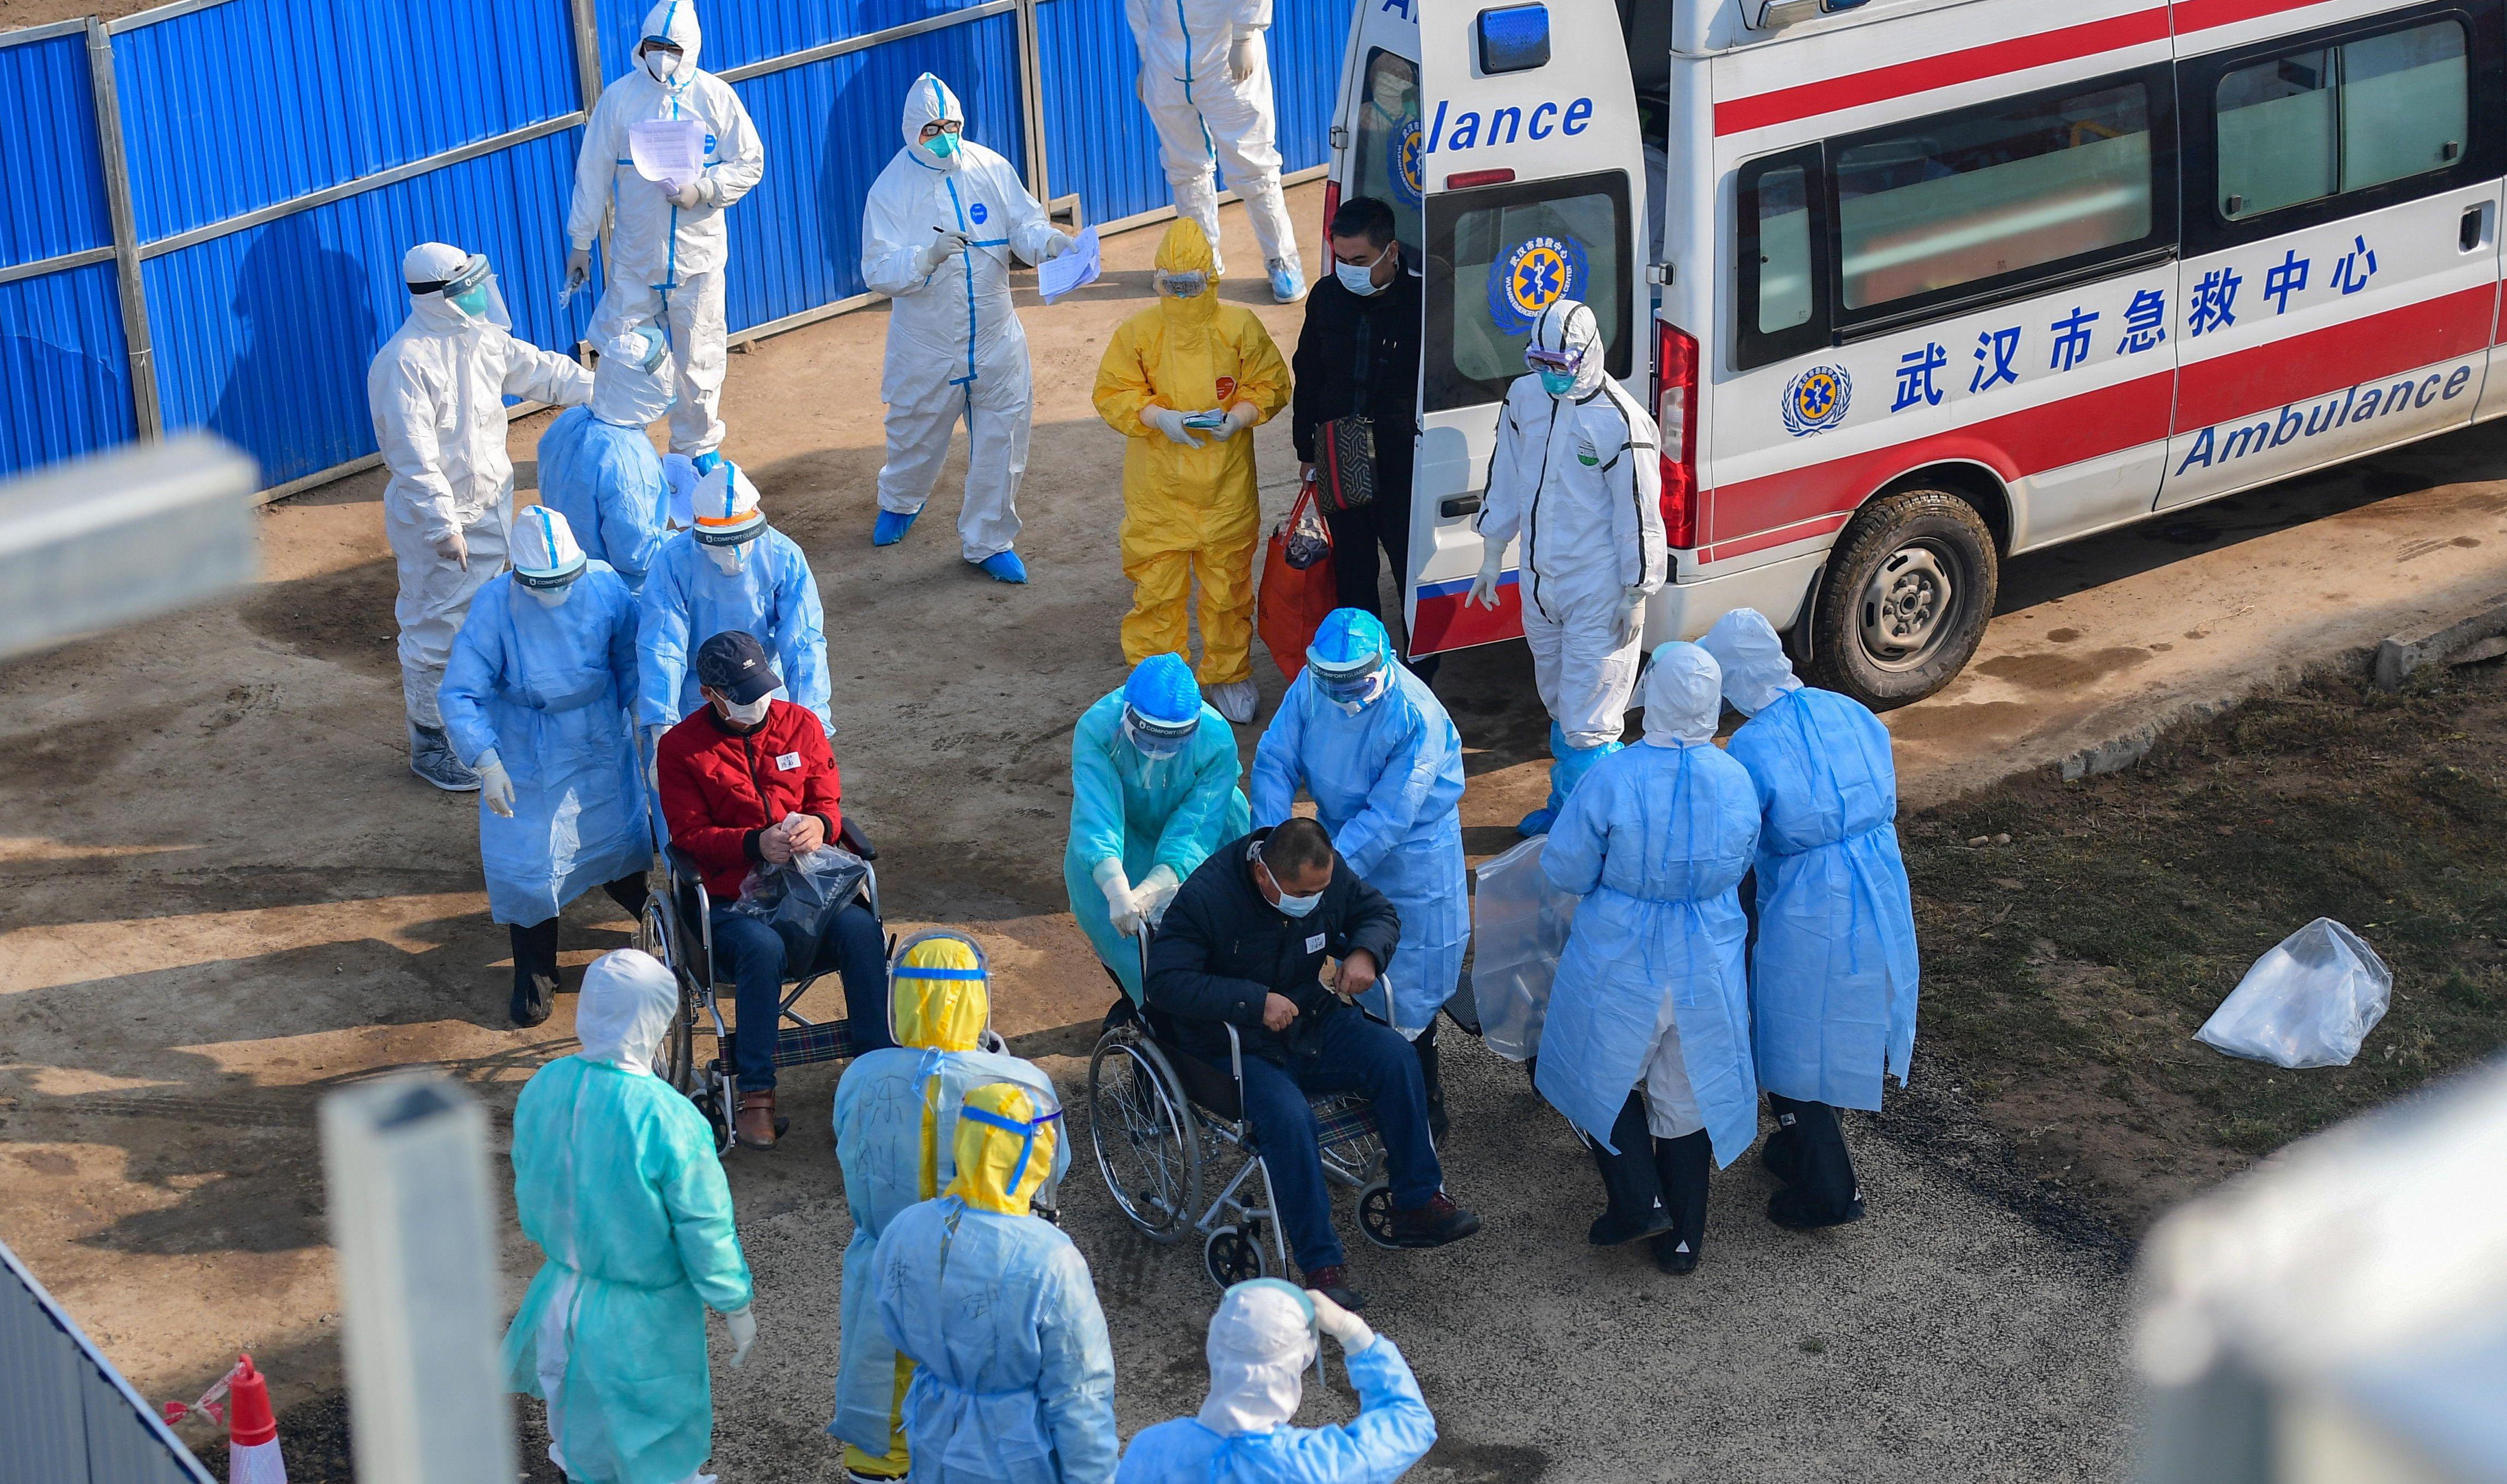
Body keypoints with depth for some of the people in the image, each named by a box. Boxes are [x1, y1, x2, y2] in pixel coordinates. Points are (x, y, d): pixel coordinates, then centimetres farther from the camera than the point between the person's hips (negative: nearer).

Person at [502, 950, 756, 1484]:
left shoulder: (543, 1088, -13)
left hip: (564, 1294, 5)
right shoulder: (667, 1119, -31)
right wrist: (736, 1305, -5)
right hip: (642, 1318, -5)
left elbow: (530, 1192, 3)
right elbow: (706, 1231, -20)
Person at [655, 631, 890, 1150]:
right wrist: (755, 844, -20)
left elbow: (828, 803, 13)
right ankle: (756, 1096, -26)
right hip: (733, 900, -3)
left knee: (862, 930, -30)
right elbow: (689, 834, -3)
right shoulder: (680, 747, 1)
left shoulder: (801, 725, 10)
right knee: (762, 947, -37)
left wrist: (818, 825, -13)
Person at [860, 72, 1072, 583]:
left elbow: (1022, 224, -2)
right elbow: (877, 270, -17)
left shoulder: (990, 168, -4)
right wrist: (929, 256, -34)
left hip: (996, 344, 2)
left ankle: (988, 541, 24)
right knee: (917, 435, 18)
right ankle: (900, 502, 51)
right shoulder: (891, 188, -11)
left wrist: (1048, 242, -25)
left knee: (1002, 442, 5)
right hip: (926, 346, -2)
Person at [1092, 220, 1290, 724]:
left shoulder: (1240, 327, -4)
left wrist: (1240, 416, -16)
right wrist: (1158, 417, -19)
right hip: (1157, 490, 0)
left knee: (1228, 587, 10)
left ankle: (1228, 675, 28)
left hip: (1226, 489, 0)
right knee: (1156, 588, 4)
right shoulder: (1137, 332, -5)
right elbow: (1113, 394, -1)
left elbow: (1271, 384, 4)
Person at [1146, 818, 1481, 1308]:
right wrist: (1254, 1002, -31)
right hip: (1238, 1046, -5)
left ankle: (1419, 1204, -10)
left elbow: (1380, 913, 11)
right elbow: (1166, 983, -25)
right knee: (1287, 1116, -33)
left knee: (1395, 1056, -21)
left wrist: (1365, 953, -13)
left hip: (1315, 1021, 5)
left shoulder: (1328, 873, -4)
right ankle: (1321, 1264, -25)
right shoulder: (1205, 897, -21)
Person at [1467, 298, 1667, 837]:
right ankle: (1564, 806, 40)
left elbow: (1638, 515, -15)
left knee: (1588, 724, -6)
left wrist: (1635, 597, -12)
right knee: (1559, 707, 23)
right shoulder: (1524, 397, 0)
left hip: (1598, 594, -7)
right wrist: (1492, 557, 18)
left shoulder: (1620, 423, -21)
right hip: (1540, 581, 7)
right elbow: (1505, 479, 13)